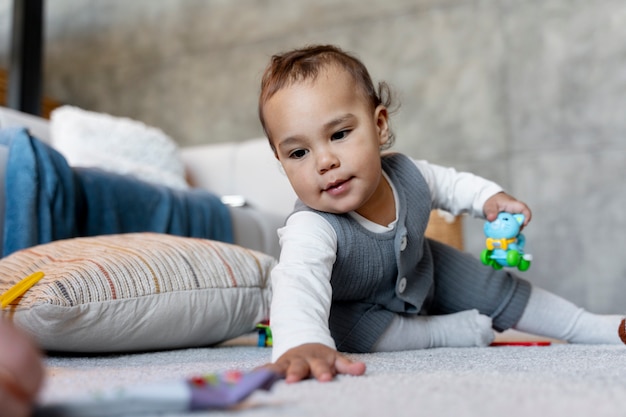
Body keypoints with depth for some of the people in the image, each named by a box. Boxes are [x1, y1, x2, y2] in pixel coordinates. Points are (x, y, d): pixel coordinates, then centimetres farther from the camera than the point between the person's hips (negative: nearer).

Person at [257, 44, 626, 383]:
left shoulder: (405, 173, -27)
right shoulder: (311, 228, -44)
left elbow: (447, 182, -1)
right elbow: (299, 282, -66)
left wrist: (488, 196, -16)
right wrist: (301, 343, -86)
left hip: (423, 274, 5)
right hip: (357, 306, -4)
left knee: (499, 289, 3)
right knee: (338, 323, -36)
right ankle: (456, 331, -17)